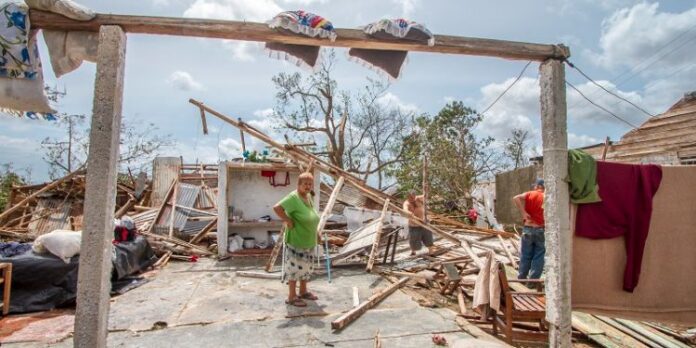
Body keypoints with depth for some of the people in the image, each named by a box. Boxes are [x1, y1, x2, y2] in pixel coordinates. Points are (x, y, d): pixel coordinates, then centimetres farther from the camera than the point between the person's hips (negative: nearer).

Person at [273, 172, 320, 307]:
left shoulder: (309, 196, 5)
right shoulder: (293, 197, -21)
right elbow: (276, 207, -31)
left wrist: (315, 231, 18)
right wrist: (288, 221, -25)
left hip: (309, 241, 8)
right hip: (296, 241, -8)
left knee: (306, 266, 20)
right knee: (295, 267, 3)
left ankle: (303, 291, 37)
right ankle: (291, 297, 18)